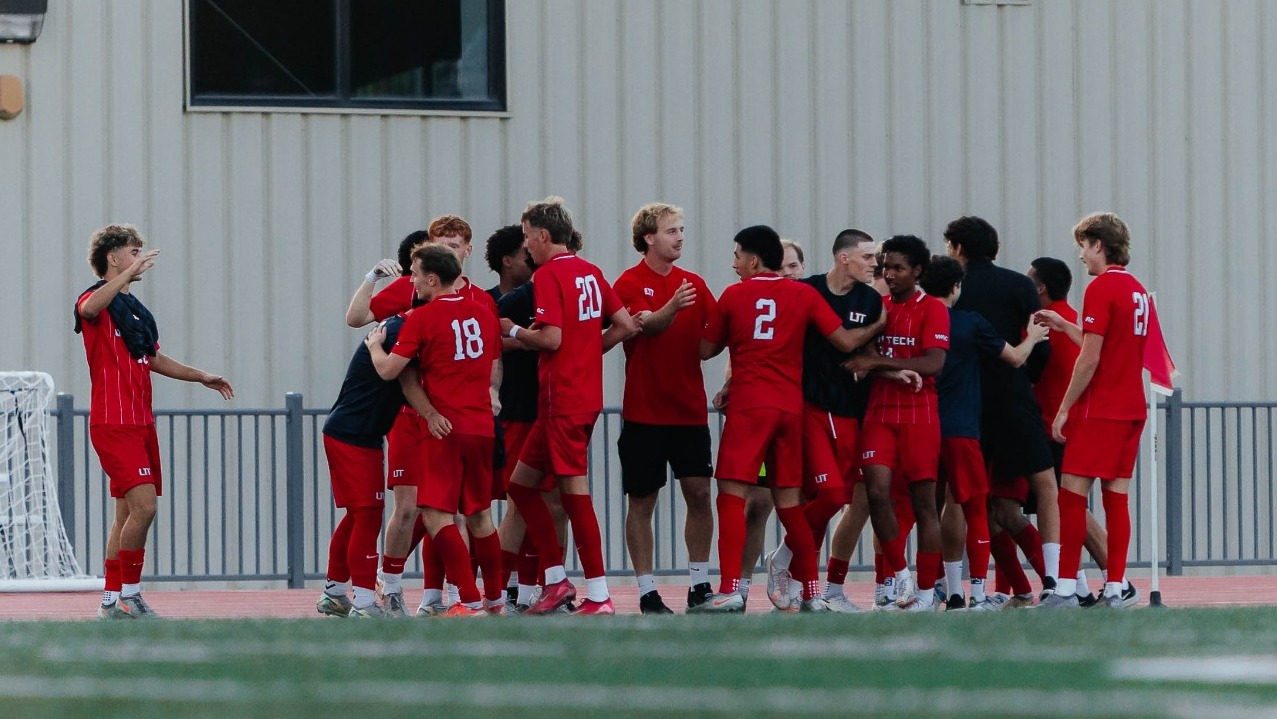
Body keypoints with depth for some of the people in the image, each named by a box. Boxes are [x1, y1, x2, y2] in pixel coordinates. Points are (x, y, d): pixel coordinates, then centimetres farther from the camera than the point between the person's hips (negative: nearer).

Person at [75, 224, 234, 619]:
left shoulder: (136, 309, 20)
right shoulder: (98, 300, -7)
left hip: (141, 422, 9)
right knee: (143, 505, -18)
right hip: (114, 424, -9)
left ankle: (111, 601, 13)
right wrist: (129, 274, -40)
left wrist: (201, 376, 30)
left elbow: (154, 359, 32)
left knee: (128, 512, 8)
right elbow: (88, 308, -33)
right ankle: (128, 594, -10)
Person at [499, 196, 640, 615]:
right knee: (521, 484, 14)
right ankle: (557, 581, 13)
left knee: (574, 492, -7)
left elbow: (551, 338, -19)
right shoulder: (589, 272, 13)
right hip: (587, 395, 9)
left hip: (563, 400, -9)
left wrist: (513, 332, -3)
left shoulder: (548, 274, -11)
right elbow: (626, 326, 13)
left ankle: (598, 597, -7)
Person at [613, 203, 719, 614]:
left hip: (690, 409, 4)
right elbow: (644, 326, -22)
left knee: (699, 493, 0)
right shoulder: (629, 284, -5)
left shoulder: (694, 284, 11)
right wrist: (671, 309, -41)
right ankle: (647, 592, 6)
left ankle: (699, 585, 8)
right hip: (644, 410, -4)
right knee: (642, 502, 1)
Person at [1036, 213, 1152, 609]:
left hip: (1099, 409, -8)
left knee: (1072, 493, -5)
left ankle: (1066, 588, -9)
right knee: (1117, 495, 7)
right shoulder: (1138, 290, 13)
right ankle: (1115, 588, 4)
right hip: (1132, 408, 8)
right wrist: (1065, 327, 22)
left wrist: (1065, 408, -10)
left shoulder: (1101, 289, -12)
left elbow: (1090, 358, -15)